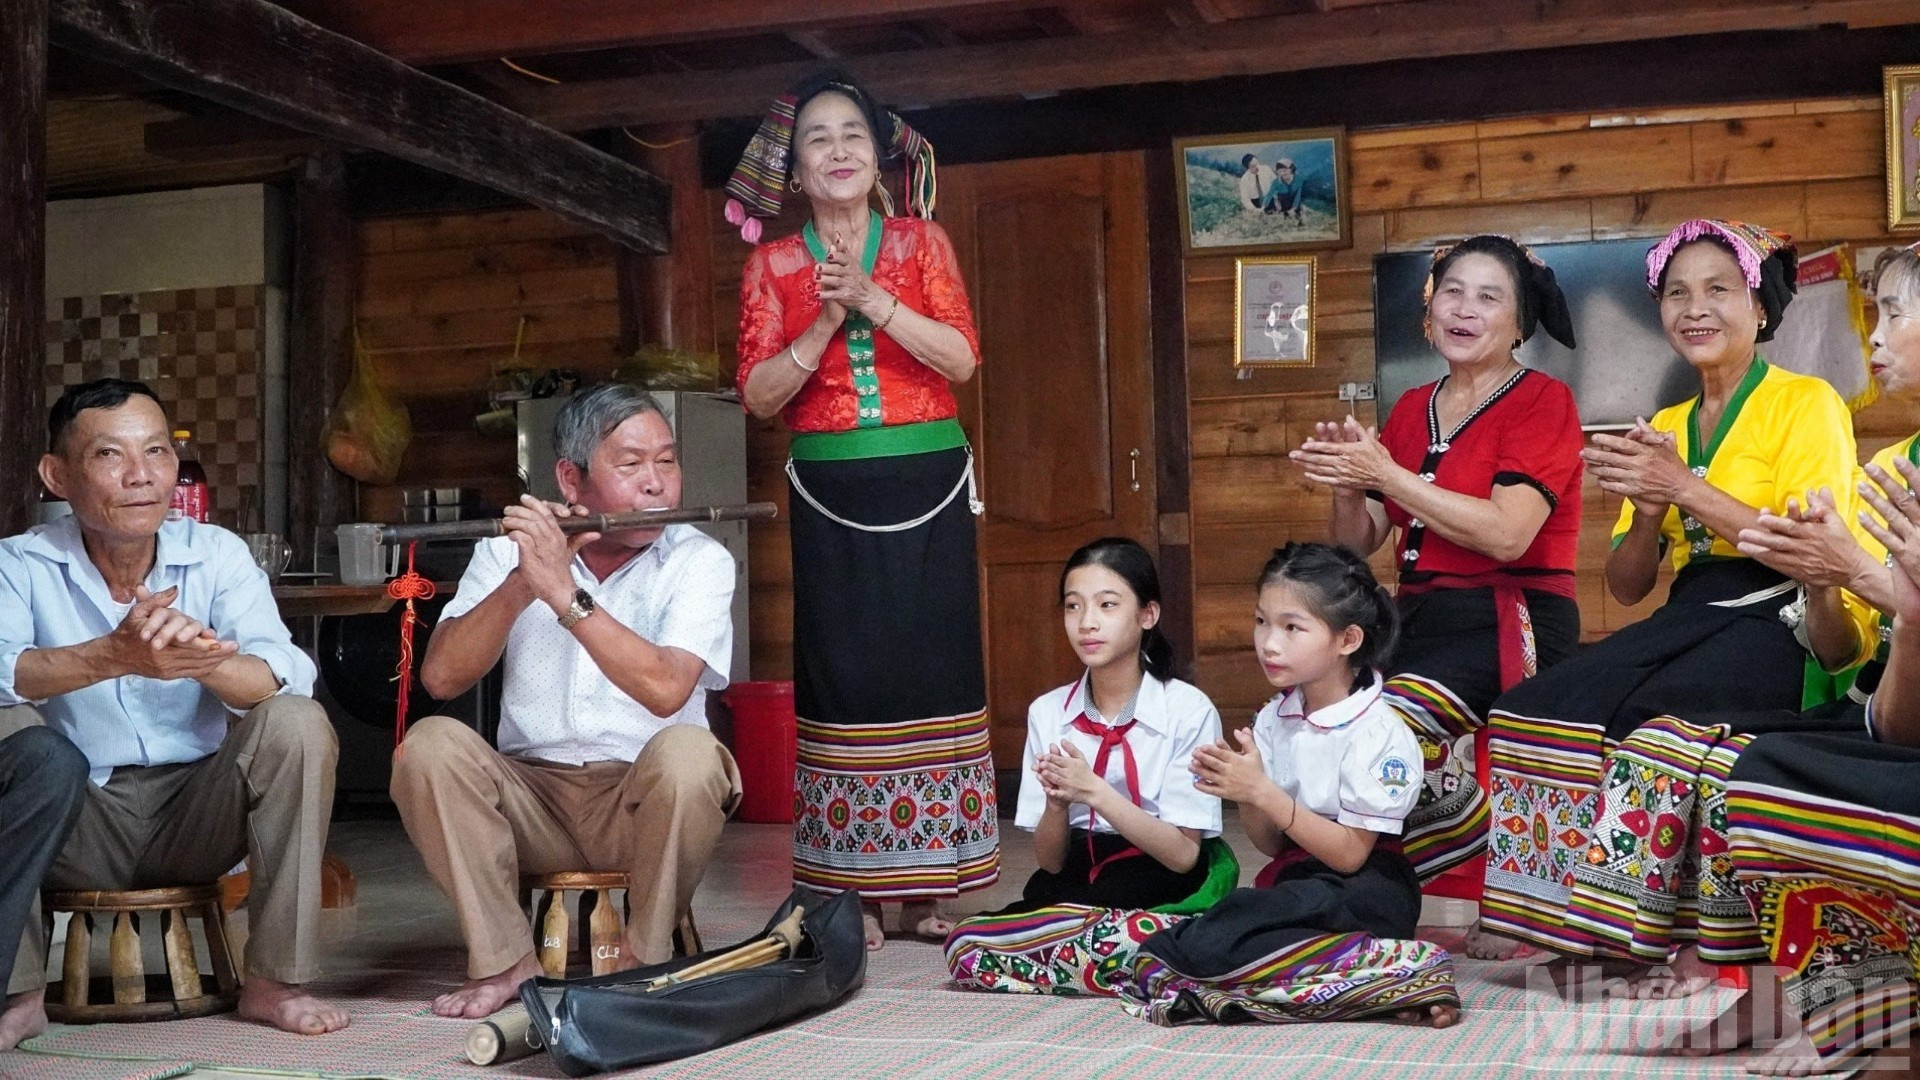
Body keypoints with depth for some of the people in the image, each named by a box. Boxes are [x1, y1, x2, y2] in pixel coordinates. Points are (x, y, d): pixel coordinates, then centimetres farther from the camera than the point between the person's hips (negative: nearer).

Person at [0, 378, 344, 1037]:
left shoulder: (218, 555, -2)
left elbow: (286, 678, -19)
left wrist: (204, 658, -41)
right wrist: (112, 656, -43)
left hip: (198, 816, 1)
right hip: (79, 826, 0)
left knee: (297, 724, -23)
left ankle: (273, 982, -14)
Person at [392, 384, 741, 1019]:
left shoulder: (699, 561, -4)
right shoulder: (509, 551, 4)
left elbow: (665, 689, -22)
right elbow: (440, 679, -10)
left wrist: (565, 592, -26)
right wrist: (520, 585, -22)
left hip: (644, 801, -2)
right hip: (531, 798, 2)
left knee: (686, 751, -33)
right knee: (429, 744, -23)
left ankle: (643, 963, -12)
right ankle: (506, 962, -13)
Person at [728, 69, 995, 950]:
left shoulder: (921, 241, 8)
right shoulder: (773, 265, 7)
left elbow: (962, 357, -5)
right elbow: (759, 394, 0)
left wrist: (871, 299, -14)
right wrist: (824, 324, -13)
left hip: (927, 488, 0)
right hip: (831, 494, 0)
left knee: (931, 672, -1)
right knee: (844, 675, -2)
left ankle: (924, 886, 6)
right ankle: (855, 892, 3)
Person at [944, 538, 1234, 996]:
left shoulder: (1189, 711, -9)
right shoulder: (1048, 713, 2)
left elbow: (1182, 854, -12)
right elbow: (1048, 861, 2)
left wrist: (1094, 791, -22)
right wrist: (1057, 802, -20)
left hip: (1164, 893, -4)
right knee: (966, 948, -24)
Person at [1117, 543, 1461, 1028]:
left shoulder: (1378, 734, -12)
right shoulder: (1273, 719, 7)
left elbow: (1349, 853, -13)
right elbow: (1270, 843, 9)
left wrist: (1263, 791, -19)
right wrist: (1243, 791, -12)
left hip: (1361, 891, -7)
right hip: (1294, 878, 7)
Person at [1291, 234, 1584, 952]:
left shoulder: (1542, 401, -2)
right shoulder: (1411, 410, 16)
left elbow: (1506, 535, -18)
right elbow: (1358, 544, 14)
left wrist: (1385, 474, -16)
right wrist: (1347, 487, -7)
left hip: (1510, 623, -6)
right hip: (1419, 617, 6)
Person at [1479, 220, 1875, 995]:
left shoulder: (1807, 403, 1)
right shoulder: (1664, 427, 19)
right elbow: (1626, 585, 15)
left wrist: (1688, 488, -18)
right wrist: (1648, 510, -5)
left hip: (1781, 620, -6)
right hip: (1689, 616, 6)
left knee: (1660, 719, -34)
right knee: (1545, 707, -22)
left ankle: (1691, 941, -20)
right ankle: (1591, 931, -17)